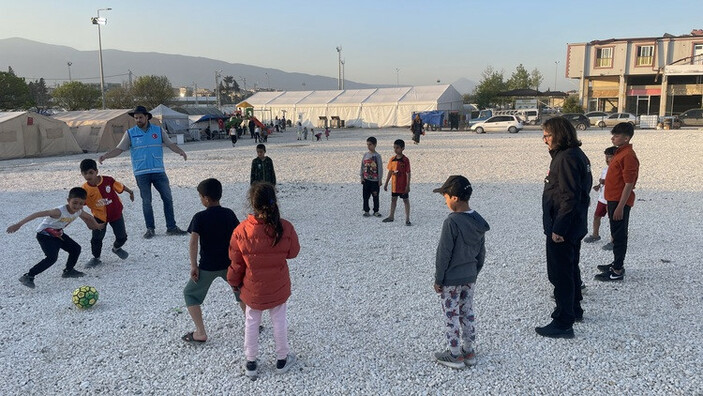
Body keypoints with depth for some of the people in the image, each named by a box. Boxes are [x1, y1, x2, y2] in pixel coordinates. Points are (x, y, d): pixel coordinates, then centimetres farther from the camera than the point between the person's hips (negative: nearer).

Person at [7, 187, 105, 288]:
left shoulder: (79, 211, -12)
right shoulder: (60, 211, -34)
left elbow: (88, 217, 12)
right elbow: (37, 214, -39)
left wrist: (97, 226, 27)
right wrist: (18, 224, -44)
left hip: (58, 234, 8)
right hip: (44, 234, -8)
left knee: (76, 249, 12)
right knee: (52, 257, -24)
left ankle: (68, 271, 33)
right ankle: (28, 276, -17)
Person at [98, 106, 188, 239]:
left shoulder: (158, 131, 6)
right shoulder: (130, 133, 4)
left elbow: (170, 144, 3)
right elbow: (119, 149, 1)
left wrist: (181, 152, -15)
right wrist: (105, 156, -13)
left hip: (159, 171, 1)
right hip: (141, 173, -1)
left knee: (168, 198, 2)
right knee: (146, 202, 5)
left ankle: (171, 227, 11)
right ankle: (150, 229, 16)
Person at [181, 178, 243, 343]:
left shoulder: (200, 217, -13)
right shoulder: (229, 214, -2)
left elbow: (193, 242, -20)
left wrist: (193, 265, -13)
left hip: (207, 267, -4)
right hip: (229, 263, 4)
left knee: (190, 294, 15)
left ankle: (200, 333, 10)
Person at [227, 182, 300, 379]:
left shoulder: (242, 230, -21)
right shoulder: (285, 228, -21)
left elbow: (236, 262, -8)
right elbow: (293, 252, -4)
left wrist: (234, 282, 9)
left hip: (253, 288, 0)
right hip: (278, 287, 0)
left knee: (252, 322, 19)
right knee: (279, 320, 19)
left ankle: (251, 362, 32)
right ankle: (282, 359, 34)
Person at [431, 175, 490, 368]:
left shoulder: (452, 222, -23)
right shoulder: (479, 221, 0)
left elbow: (443, 253, -19)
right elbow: (481, 252, 9)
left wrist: (438, 279, -10)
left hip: (451, 280, -7)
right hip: (470, 278, 7)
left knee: (451, 316, 6)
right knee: (467, 314, 17)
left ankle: (455, 355, 16)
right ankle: (469, 351, 28)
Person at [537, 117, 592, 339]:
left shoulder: (566, 158, -21)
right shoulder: (577, 154, 11)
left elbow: (569, 198, -26)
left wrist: (558, 229, -22)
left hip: (561, 230, -11)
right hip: (575, 227, 11)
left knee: (560, 274, -2)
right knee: (570, 269, 23)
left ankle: (563, 324, 7)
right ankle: (574, 309, 39)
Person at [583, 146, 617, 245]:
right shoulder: (605, 168, 8)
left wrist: (606, 182, -29)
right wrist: (598, 186, 0)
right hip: (602, 198, 8)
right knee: (596, 216, 16)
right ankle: (595, 235, 34)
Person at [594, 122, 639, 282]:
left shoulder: (628, 155, -19)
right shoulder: (620, 152, 13)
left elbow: (629, 184, -21)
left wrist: (620, 207, -22)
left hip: (620, 202, -10)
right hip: (613, 200, 10)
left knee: (619, 235, -3)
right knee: (616, 234, 18)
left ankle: (618, 271, 4)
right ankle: (617, 264, 30)